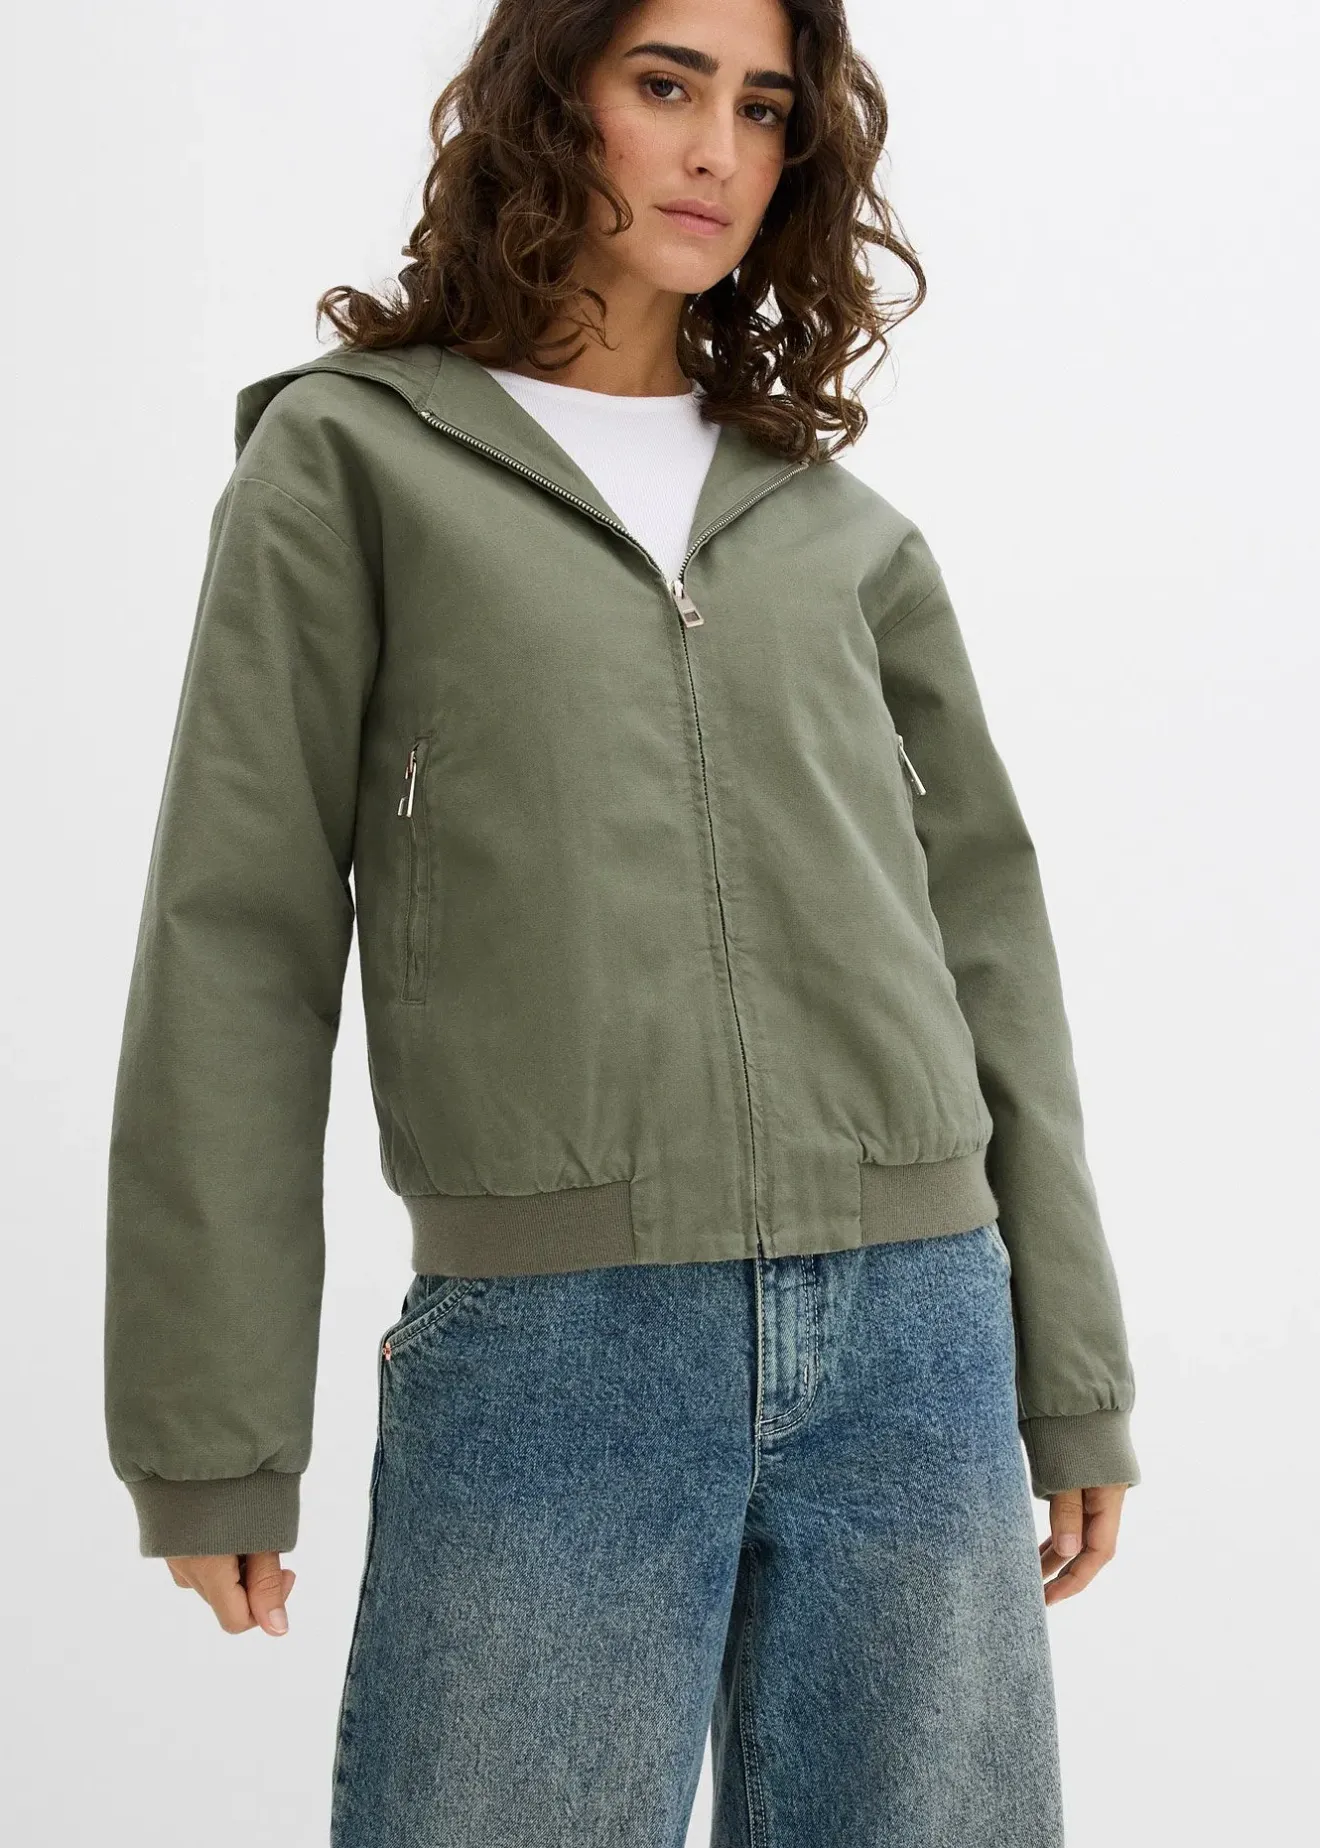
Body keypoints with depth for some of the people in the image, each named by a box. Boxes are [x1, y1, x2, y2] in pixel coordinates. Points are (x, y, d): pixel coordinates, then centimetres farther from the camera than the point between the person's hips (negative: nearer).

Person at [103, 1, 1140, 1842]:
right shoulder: (353, 459, 6)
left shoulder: (845, 524, 14)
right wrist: (214, 1430, -2)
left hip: (913, 1339, 3)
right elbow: (239, 945, 1)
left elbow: (984, 926, 14)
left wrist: (1072, 1375, 11)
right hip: (544, 1343, -3)